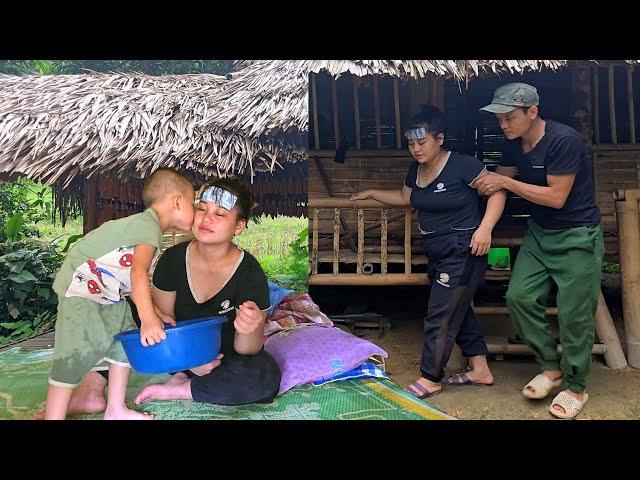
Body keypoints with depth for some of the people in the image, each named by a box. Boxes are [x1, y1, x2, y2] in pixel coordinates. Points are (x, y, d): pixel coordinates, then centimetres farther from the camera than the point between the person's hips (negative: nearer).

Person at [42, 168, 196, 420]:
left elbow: (138, 284, 12)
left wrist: (155, 313, 4)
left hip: (108, 293, 10)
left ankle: (115, 410, 17)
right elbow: (138, 272, -37)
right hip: (80, 286, -10)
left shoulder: (148, 226, 11)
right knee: (81, 348, -17)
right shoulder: (148, 225, -21)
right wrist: (148, 319, -43)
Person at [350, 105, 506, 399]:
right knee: (458, 310, 16)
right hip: (437, 253, 9)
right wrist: (371, 194, 27)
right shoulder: (416, 170, 8)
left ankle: (430, 379, 13)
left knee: (440, 316, -2)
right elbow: (405, 197, 27)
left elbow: (497, 193, -14)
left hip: (462, 252, -9)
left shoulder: (462, 165, -16)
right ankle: (480, 370, 31)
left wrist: (485, 227, -27)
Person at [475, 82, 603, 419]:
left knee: (574, 314, 0)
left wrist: (506, 183, -21)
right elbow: (499, 178, 17)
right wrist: (482, 182, -1)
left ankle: (576, 387, 20)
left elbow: (556, 197, -23)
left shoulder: (564, 140, -22)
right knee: (519, 297, 1)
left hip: (576, 237, -7)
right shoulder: (514, 144, 2)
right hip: (539, 233, 7)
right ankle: (551, 366, 21)